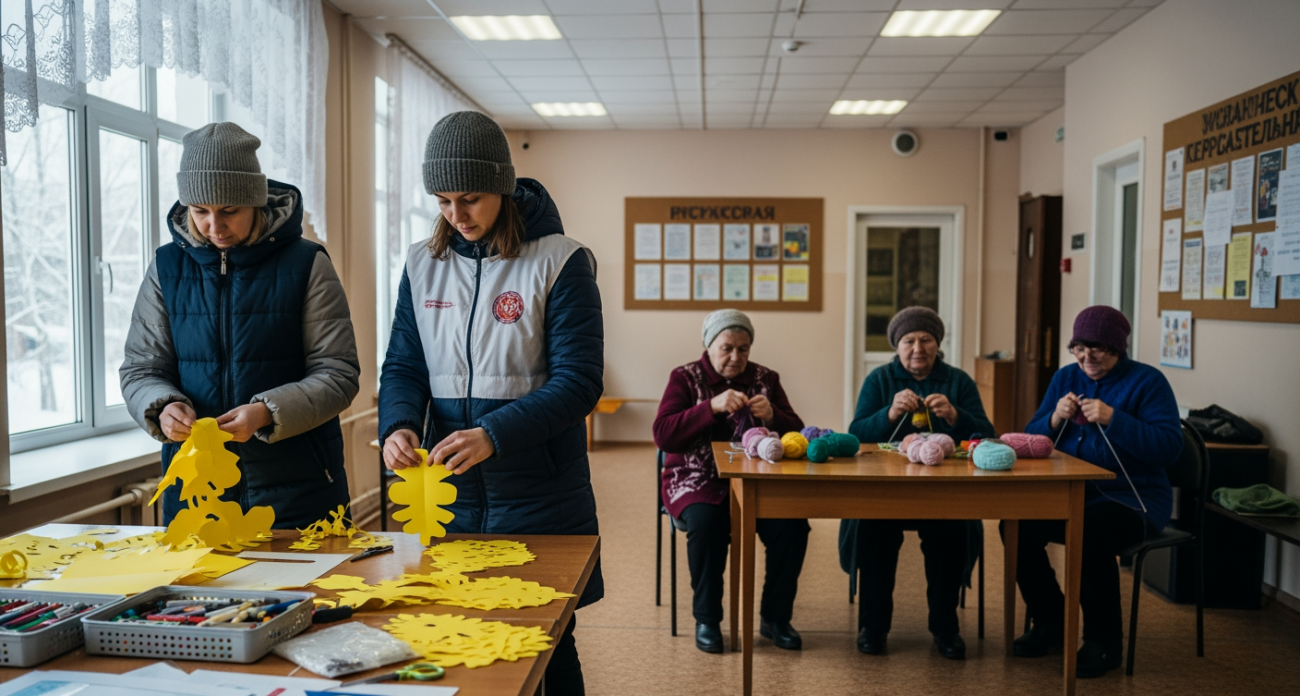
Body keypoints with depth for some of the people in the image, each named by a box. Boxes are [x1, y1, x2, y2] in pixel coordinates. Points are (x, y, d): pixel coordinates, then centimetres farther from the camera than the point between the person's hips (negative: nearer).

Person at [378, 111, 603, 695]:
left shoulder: (559, 262, -8)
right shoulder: (422, 264, 6)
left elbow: (579, 381, -14)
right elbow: (403, 366, 7)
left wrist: (494, 436, -26)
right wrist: (397, 426, -14)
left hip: (539, 500, -4)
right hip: (449, 498, 4)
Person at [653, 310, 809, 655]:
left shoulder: (765, 378, 10)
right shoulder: (685, 377, 1)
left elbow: (796, 434, 5)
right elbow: (662, 435, -13)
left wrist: (772, 416, -17)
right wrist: (712, 407, -24)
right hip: (699, 481, -2)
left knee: (791, 524, -25)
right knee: (706, 522, -34)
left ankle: (775, 616, -3)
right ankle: (706, 619, -14)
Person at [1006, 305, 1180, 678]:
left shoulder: (1147, 381, -3)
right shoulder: (1065, 377, 12)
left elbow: (1170, 447, -14)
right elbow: (1032, 440, 11)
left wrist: (1114, 420, -22)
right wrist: (1055, 419, -10)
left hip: (1131, 498, -5)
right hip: (1070, 494, 5)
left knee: (1090, 533, -35)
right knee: (1016, 524, -21)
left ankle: (1104, 642, -11)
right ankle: (1049, 623, 3)